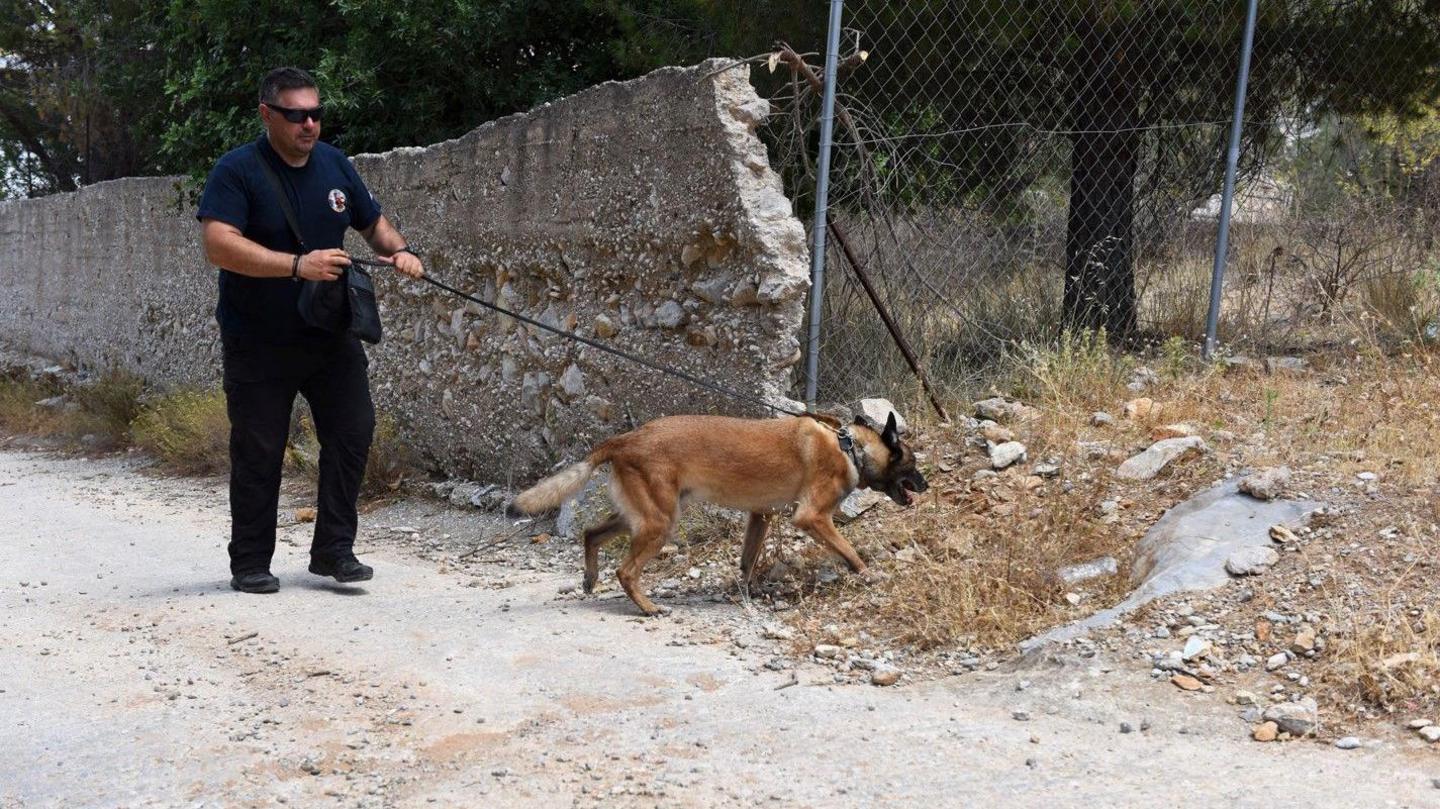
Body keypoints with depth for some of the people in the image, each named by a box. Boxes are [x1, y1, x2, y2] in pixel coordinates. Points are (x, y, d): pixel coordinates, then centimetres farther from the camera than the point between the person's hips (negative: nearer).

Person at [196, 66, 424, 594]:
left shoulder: (334, 164, 6)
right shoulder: (238, 170, -11)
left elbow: (372, 222, 19)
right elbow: (219, 244, -24)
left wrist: (398, 250, -3)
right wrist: (297, 265, -32)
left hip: (331, 334, 5)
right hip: (258, 344, -5)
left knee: (353, 431, -1)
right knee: (258, 452, 2)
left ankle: (334, 550, 11)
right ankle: (250, 565, 16)